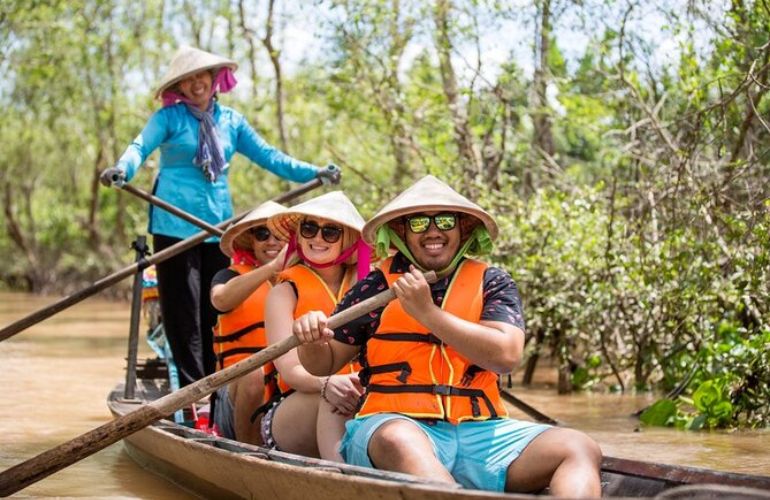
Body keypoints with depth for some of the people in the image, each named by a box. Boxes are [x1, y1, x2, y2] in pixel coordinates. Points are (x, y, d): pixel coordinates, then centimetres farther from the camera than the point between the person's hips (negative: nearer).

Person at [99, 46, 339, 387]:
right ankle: (192, 388, -1)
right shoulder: (169, 116, 2)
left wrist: (314, 173, 3)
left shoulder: (231, 120, 13)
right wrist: (122, 170, -34)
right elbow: (142, 146, -13)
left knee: (215, 307, 8)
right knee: (183, 308, -4)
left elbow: (268, 156, 13)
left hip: (218, 223, 4)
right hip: (175, 222, -4)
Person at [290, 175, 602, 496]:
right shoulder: (376, 288, 11)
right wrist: (311, 339, -6)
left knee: (579, 449, -20)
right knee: (399, 441, -39)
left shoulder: (492, 284, 13)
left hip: (480, 431, 2)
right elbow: (323, 363, 18)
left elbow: (506, 355, -5)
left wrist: (427, 312, -7)